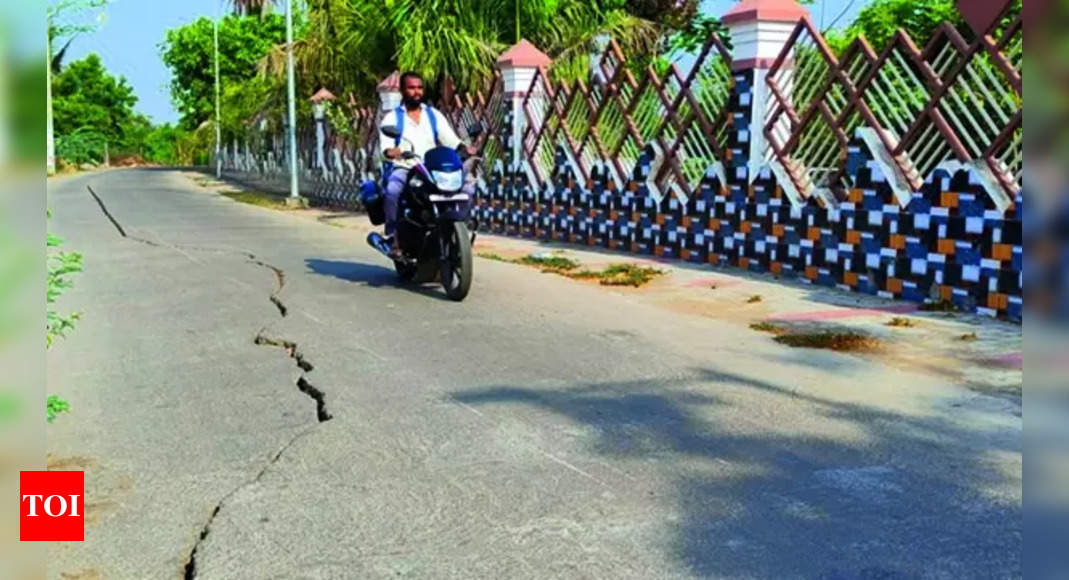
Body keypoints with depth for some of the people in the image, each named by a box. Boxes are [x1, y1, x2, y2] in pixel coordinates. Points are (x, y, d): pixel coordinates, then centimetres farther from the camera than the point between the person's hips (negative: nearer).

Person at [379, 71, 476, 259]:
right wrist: (390, 151, -31)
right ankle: (393, 236, -21)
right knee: (392, 190, -37)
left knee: (465, 189, -19)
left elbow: (450, 139, 6)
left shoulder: (434, 115, 18)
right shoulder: (392, 118, 9)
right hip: (403, 169, -3)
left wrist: (465, 148, -15)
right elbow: (385, 146, -6)